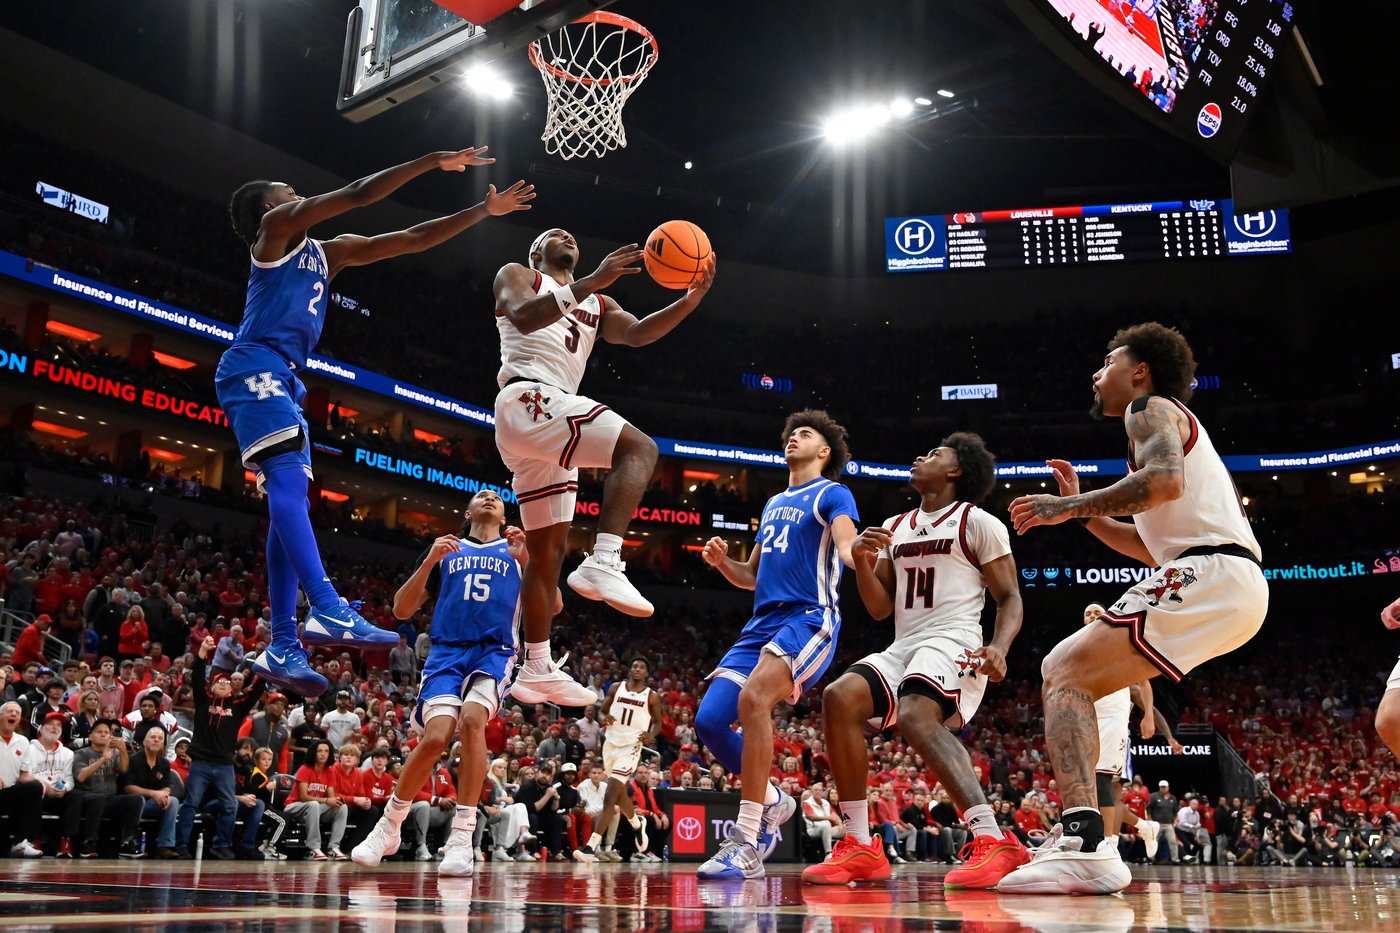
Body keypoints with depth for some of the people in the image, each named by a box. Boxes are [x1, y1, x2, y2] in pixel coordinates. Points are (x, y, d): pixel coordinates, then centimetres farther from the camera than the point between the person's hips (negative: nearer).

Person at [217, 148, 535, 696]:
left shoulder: (330, 253, 27)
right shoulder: (276, 225, 6)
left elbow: (409, 240, 24)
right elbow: (357, 193, -4)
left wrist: (484, 212, 20)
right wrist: (434, 161, -1)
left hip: (282, 379, 9)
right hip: (255, 368, -9)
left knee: (289, 497, 1)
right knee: (288, 480, -25)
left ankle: (283, 649, -2)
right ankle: (328, 612, -41)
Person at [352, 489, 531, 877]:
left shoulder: (518, 548, 16)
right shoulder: (445, 549, 18)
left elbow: (554, 605, 4)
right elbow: (402, 610, 11)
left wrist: (527, 560, -10)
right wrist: (429, 562, -4)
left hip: (494, 651, -1)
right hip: (446, 652, 1)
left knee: (472, 718, -30)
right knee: (436, 736, -20)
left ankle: (462, 836, -25)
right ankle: (388, 827, 3)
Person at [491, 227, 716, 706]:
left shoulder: (597, 304, 30)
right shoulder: (517, 275, 12)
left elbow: (637, 333, 11)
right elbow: (523, 316, -12)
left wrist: (690, 300, -5)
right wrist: (593, 281, -20)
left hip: (549, 418, 9)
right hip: (529, 398, -9)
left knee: (548, 549, 9)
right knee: (639, 447, -26)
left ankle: (537, 671, 13)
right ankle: (603, 563, -39)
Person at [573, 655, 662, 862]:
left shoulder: (652, 696, 1)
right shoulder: (616, 688, 7)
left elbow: (658, 721, 11)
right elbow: (602, 710, 15)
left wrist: (651, 734, -10)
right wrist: (604, 718, -9)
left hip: (630, 747, -5)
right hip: (611, 743, 5)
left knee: (611, 795, -16)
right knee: (619, 793, 19)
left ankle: (591, 846, -20)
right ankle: (637, 824, 49)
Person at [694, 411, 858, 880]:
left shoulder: (832, 494, 4)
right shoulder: (774, 504, 25)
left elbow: (846, 544, -16)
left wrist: (857, 555, -41)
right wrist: (722, 561, 8)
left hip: (809, 618, -8)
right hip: (762, 623, 8)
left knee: (753, 699, -31)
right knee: (709, 720, -6)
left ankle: (747, 842, -28)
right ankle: (772, 802, 17)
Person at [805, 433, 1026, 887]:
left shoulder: (977, 523, 3)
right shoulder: (894, 527, 21)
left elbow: (1010, 598, 0)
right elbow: (880, 608, 19)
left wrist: (999, 648, -19)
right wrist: (862, 561, 1)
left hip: (953, 642, -7)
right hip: (902, 647, 7)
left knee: (916, 716, -35)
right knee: (840, 698, -18)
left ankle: (994, 842, -39)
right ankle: (860, 848, -15)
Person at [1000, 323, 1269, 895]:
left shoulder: (1151, 407, 3)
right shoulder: (1174, 426, 33)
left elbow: (1164, 479, -20)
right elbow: (1154, 547, 33)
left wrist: (1071, 506, -12)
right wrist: (1081, 511, 26)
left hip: (1210, 573, -10)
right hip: (1234, 589, 10)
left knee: (1066, 672, -15)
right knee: (1066, 671, 14)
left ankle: (1084, 846, -31)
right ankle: (1079, 833, 10)